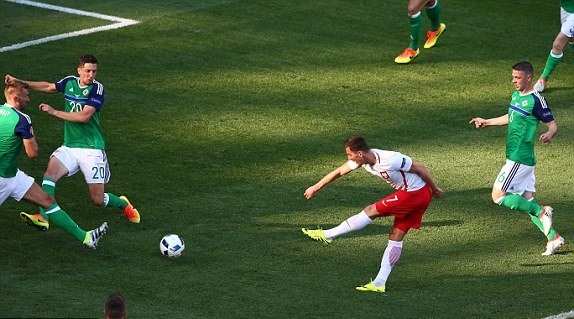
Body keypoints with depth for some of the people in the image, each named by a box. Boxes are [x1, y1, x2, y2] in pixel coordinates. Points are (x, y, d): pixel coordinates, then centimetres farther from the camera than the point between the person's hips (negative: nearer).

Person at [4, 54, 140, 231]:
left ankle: (123, 204, 31)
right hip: (69, 147, 5)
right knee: (51, 170, -25)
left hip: (91, 149, -5)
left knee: (98, 199, -2)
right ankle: (42, 217, -30)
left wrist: (55, 112, -17)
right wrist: (20, 82, 23)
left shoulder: (97, 89, -12)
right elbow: (48, 87, 23)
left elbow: (84, 116, -20)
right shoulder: (70, 82, 4)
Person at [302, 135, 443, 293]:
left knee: (371, 211, -8)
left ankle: (327, 235, -2)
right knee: (396, 237, 7)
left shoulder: (390, 160, -29)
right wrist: (316, 187, 16)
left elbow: (419, 168, -19)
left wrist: (435, 189, -8)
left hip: (415, 194, -8)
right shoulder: (363, 159, -3)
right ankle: (379, 283, 8)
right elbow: (340, 171, 10)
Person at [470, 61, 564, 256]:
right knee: (527, 201, 10)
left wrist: (548, 135, -35)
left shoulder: (536, 100, -15)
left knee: (498, 196, -10)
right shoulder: (516, 95, 11)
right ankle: (553, 238, 12)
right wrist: (487, 122, 35)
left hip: (520, 158, -9)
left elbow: (553, 125, -13)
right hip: (519, 158, 9)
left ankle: (541, 212, -5)